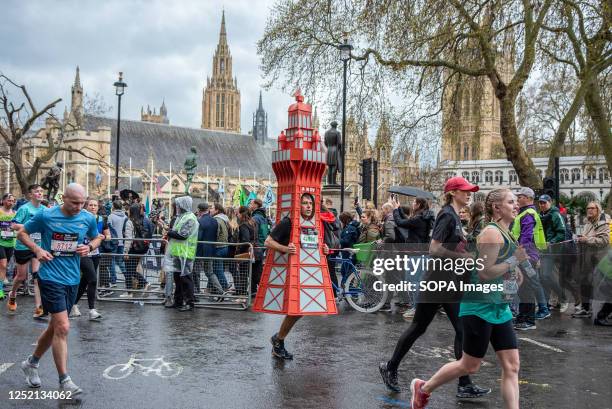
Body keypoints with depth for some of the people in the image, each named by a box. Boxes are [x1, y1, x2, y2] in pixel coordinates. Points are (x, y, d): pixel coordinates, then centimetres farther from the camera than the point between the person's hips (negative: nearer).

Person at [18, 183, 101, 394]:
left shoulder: (88, 219, 1)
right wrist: (37, 249, -12)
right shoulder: (45, 216, -9)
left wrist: (89, 247, -4)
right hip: (51, 277, -5)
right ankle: (64, 381, -4)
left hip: (72, 280, 5)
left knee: (55, 327, 16)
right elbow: (22, 233, 4)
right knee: (63, 327, -13)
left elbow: (97, 238, 18)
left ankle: (31, 363, 39)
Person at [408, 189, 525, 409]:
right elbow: (484, 273, -22)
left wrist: (517, 275, 10)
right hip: (480, 307, -9)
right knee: (470, 366, 4)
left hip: (500, 308, 9)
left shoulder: (506, 234, 14)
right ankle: (423, 388, 24)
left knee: (511, 366, 3)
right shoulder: (492, 232, -15)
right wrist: (515, 259, -19)